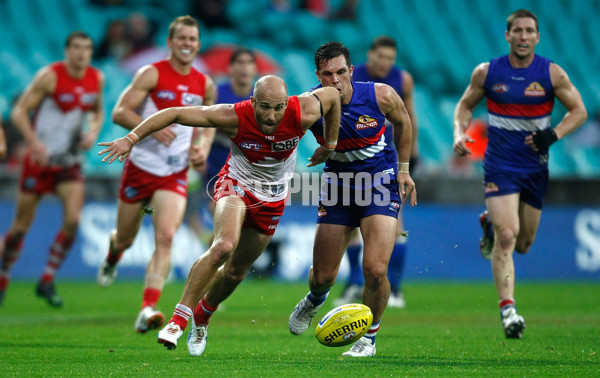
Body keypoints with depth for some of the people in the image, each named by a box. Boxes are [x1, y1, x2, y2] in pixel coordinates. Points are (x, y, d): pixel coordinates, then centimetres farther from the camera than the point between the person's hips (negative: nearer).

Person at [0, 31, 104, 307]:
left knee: (73, 220, -13)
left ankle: (47, 281, 0)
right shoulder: (50, 76, -14)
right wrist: (34, 141, -26)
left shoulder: (96, 79, 1)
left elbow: (98, 111, 19)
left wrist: (94, 131, -2)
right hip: (40, 159, -4)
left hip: (69, 161, 4)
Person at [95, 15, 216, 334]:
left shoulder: (205, 85, 6)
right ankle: (113, 253, 52)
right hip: (141, 167, -2)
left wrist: (204, 146, 2)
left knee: (166, 236, -19)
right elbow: (119, 113, -13)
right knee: (126, 237, 12)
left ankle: (148, 310, -25)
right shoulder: (152, 74, -7)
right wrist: (153, 127, -28)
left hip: (175, 174, 2)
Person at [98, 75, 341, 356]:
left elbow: (332, 95, -3)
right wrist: (131, 138, -28)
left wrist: (330, 145, 5)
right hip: (236, 184, -3)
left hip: (272, 199, 3)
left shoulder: (302, 114, -25)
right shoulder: (234, 117, -29)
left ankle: (201, 317, 39)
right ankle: (180, 317, -23)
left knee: (236, 271, 11)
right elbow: (175, 114, -23)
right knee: (224, 246, -31)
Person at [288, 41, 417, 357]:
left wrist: (404, 170, 7)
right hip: (338, 183, 2)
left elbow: (402, 122, 5)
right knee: (323, 276, 6)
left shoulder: (380, 95, -18)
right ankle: (314, 301, 47)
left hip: (381, 181, -2)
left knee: (375, 270, -18)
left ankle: (369, 337, 9)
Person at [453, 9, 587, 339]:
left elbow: (578, 111, 2)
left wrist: (554, 134, -15)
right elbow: (465, 105, 11)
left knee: (523, 244, 13)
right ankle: (507, 308, -18)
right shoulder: (486, 72, -4)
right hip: (500, 165, -2)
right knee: (506, 237, -18)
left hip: (536, 166, 2)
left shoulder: (552, 73, -4)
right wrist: (459, 133, -9)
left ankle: (491, 223, 46)